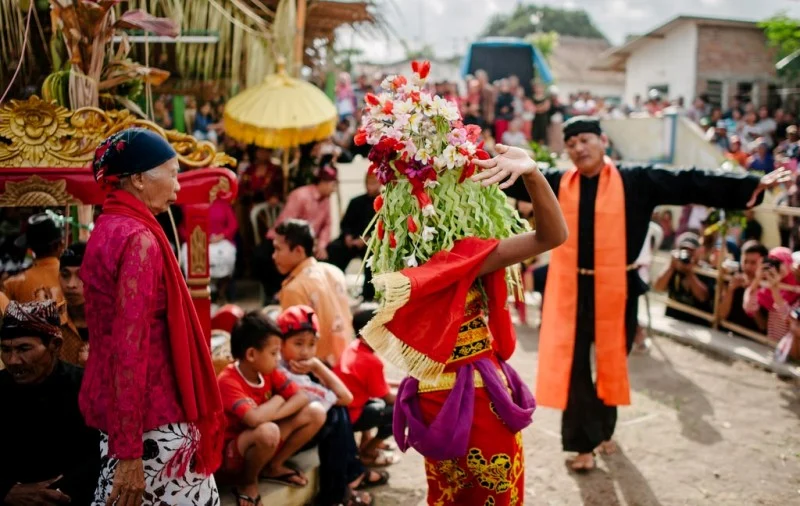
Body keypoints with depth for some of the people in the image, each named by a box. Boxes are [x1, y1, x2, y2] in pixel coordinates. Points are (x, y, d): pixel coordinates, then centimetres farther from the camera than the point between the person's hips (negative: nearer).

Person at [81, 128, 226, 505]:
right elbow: (131, 345, -24)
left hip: (114, 406, 9)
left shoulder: (106, 229, 10)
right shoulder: (139, 239, -18)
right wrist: (130, 450, -23)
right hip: (150, 414, -9)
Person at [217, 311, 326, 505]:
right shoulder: (228, 381, -27)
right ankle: (248, 482, -9)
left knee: (315, 413, -8)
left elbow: (301, 398, -6)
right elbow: (254, 419, -40)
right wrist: (278, 400, -20)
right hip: (231, 453, -7)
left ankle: (273, 466, 8)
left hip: (263, 444, 7)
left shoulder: (270, 371, -4)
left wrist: (272, 414, -23)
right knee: (268, 431, -40)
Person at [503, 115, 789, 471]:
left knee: (612, 364, 15)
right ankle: (584, 442, 17)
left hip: (616, 290, 0)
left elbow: (689, 184, -8)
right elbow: (513, 182, -1)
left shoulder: (636, 182, -3)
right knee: (573, 366, 2)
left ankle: (603, 429, 40)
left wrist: (752, 186, -14)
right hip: (571, 290, 0)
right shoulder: (556, 183, 1)